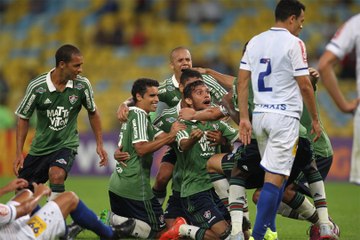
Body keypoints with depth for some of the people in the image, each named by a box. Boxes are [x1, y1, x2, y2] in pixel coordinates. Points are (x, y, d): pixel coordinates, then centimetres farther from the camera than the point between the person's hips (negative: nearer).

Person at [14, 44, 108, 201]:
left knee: (56, 175, -32)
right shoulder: (37, 87, -15)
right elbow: (23, 118, -2)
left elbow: (92, 112, 7)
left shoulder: (82, 85, -12)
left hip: (66, 145, -1)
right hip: (40, 147, 2)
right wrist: (19, 153, -5)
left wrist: (99, 144, 5)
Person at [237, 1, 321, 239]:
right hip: (285, 115, -7)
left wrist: (244, 118, 7)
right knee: (275, 178, -7)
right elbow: (304, 86, -8)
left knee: (276, 174, 19)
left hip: (259, 115, 7)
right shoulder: (294, 43, -8)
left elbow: (242, 81, 7)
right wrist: (315, 119, 1)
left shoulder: (255, 42, 10)